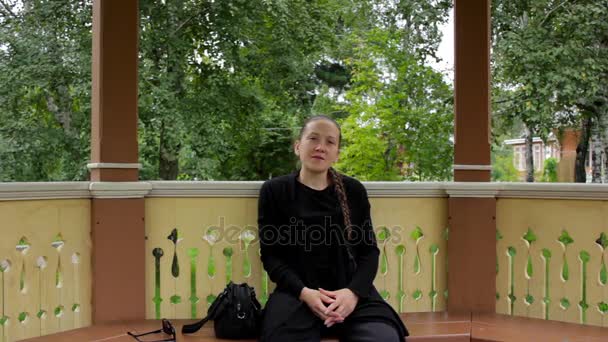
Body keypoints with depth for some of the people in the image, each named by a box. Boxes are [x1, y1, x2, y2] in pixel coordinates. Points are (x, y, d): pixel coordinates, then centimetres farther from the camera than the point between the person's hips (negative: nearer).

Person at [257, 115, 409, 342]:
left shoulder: (353, 190, 10)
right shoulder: (274, 191, 4)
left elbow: (369, 249, 8)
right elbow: (271, 255, 2)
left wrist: (354, 291, -12)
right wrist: (304, 292, -16)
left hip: (351, 291, 2)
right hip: (297, 293, -2)